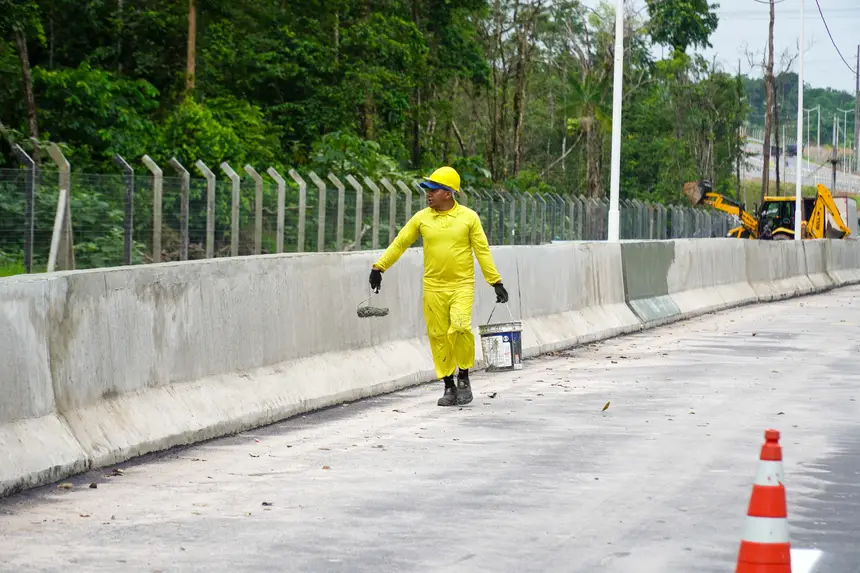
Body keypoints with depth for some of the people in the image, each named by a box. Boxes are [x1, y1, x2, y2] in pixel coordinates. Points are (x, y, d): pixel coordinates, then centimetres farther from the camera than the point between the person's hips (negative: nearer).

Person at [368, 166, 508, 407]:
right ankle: (449, 387, 14)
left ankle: (463, 376, 1)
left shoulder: (468, 217, 0)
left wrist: (496, 282, -2)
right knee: (438, 337, 2)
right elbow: (399, 244, 11)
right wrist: (379, 268, 6)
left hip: (462, 285, -3)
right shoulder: (422, 218, 4)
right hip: (433, 288, 3)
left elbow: (482, 251, 1)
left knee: (460, 328, -21)